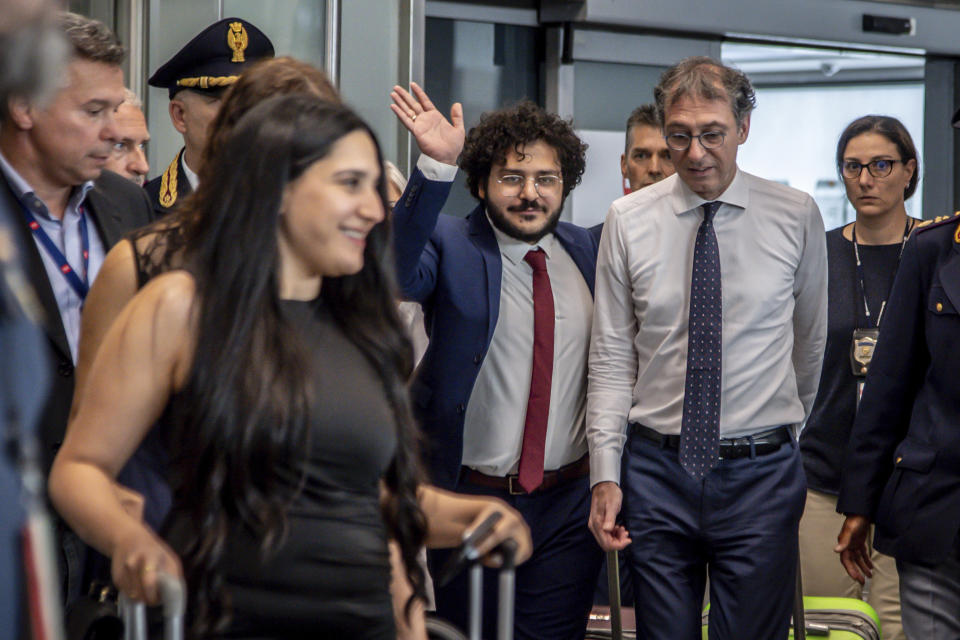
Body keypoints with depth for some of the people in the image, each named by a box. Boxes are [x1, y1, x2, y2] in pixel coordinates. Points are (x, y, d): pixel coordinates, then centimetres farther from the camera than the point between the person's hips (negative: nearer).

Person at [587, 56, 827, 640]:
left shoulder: (797, 216, 0)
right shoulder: (628, 221, 1)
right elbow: (612, 358, 2)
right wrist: (606, 474, -3)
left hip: (760, 478, -1)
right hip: (656, 471, 1)